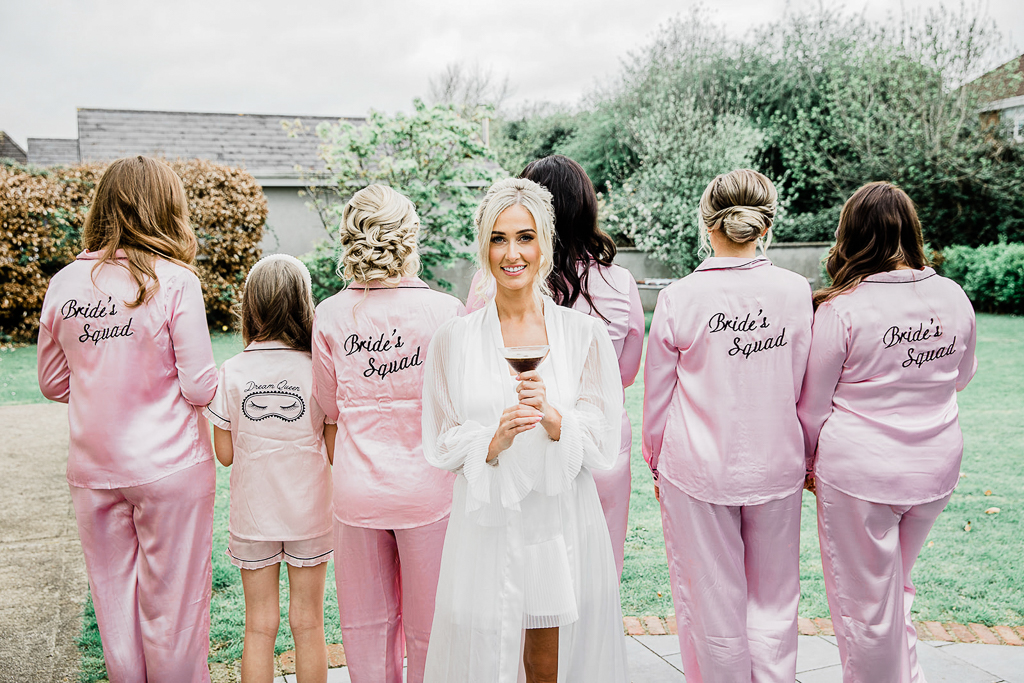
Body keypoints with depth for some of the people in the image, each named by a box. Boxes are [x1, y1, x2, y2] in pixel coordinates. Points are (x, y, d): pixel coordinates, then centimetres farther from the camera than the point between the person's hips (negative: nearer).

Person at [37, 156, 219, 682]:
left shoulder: (64, 283, -1)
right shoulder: (174, 281, -14)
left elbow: (53, 385, 8)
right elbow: (200, 388, -14)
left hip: (92, 470, 4)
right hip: (168, 467, -4)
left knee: (114, 600, 18)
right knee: (173, 600, 10)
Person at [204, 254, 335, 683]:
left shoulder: (232, 373, -10)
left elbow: (225, 454, -4)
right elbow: (334, 452, -8)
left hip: (252, 515, 1)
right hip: (309, 513, 0)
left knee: (260, 626, 13)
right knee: (307, 623, 13)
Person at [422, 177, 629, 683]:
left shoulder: (585, 333, -1)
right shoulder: (455, 339, 0)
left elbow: (602, 444, -3)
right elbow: (440, 443, 1)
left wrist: (552, 417, -21)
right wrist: (493, 441, -17)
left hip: (562, 524, 0)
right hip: (485, 526, 0)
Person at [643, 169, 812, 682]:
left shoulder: (678, 298, -12)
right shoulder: (796, 292, -6)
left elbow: (657, 397, -3)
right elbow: (802, 390, 3)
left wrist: (656, 462, 12)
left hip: (697, 470, -2)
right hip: (775, 467, 2)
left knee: (711, 601, 13)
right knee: (773, 600, 17)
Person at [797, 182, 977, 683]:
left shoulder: (840, 310, -17)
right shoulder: (954, 298, -3)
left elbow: (812, 405, -8)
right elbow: (962, 377, 14)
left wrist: (807, 462, 8)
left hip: (858, 472, -5)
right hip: (936, 468, 6)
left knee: (864, 604, 11)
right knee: (895, 587, 25)